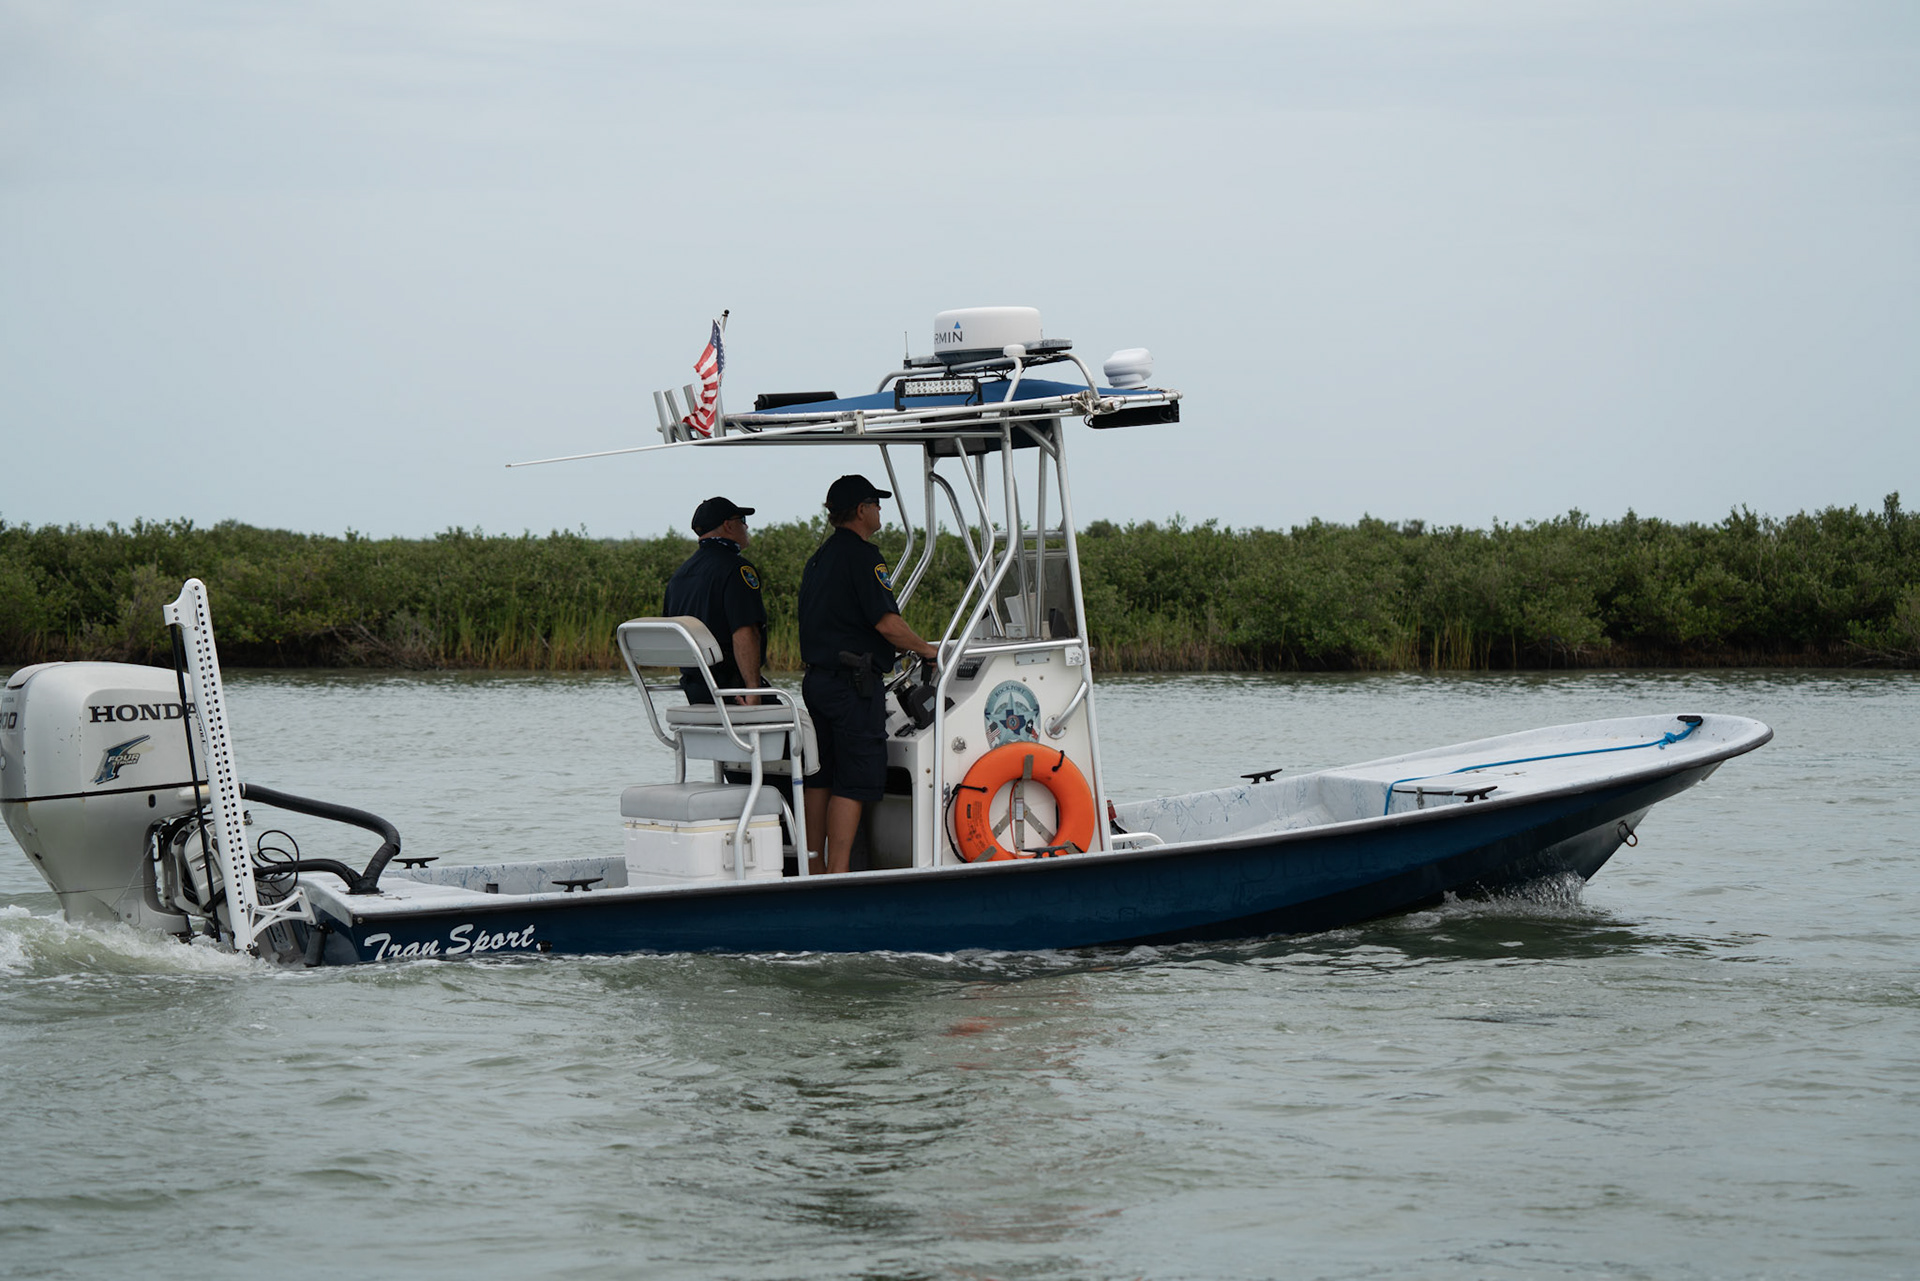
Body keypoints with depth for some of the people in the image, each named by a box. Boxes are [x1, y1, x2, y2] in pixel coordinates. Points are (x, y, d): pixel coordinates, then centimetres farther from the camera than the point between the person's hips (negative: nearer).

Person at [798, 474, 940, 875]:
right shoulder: (862, 555, -12)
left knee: (821, 779, 11)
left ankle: (814, 871, 15)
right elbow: (886, 621, -18)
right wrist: (926, 650, -2)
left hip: (817, 677, 9)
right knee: (854, 781, -7)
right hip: (854, 684, -9)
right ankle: (838, 873, -11)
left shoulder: (819, 558, 18)